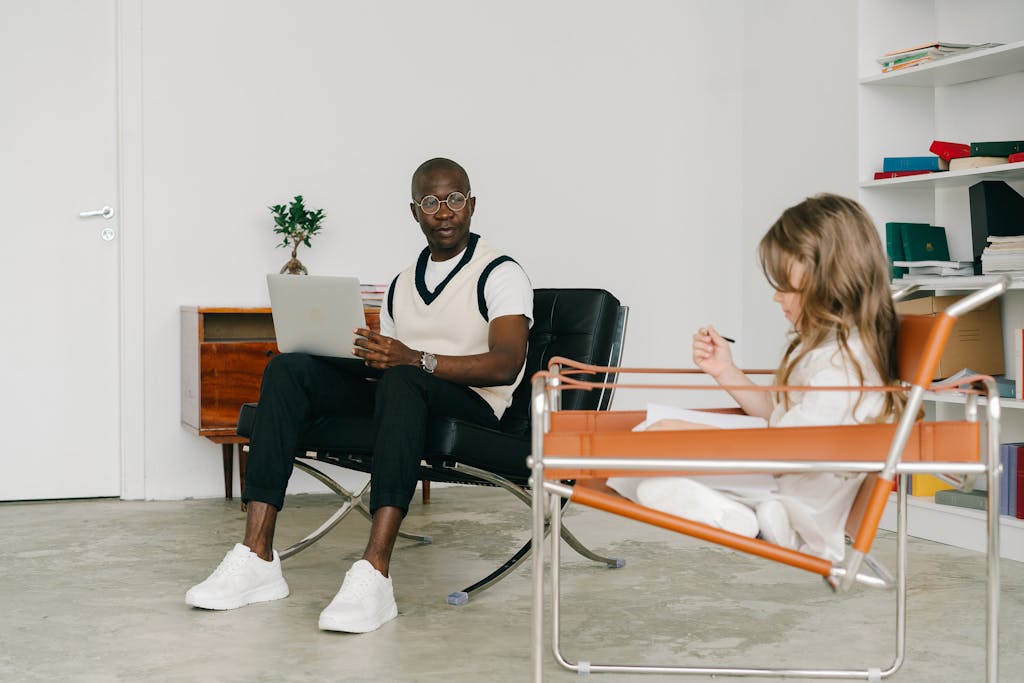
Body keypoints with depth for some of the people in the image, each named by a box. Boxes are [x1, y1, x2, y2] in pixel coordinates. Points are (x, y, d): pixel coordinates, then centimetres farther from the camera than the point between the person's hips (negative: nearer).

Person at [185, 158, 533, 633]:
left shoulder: (500, 274, 0)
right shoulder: (402, 284, 22)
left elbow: (506, 365, -16)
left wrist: (417, 360, -29)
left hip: (472, 408, -6)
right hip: (399, 399, 6)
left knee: (403, 382, -39)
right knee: (288, 370, -16)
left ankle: (374, 573, -49)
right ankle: (257, 558, -27)